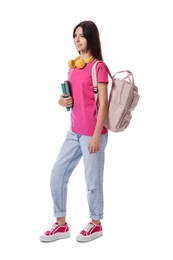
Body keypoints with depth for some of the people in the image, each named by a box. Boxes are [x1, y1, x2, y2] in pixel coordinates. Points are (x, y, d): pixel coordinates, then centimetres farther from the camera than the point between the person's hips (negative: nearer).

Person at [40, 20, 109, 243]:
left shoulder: (98, 67, -10)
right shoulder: (73, 66, 12)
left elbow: (103, 103, -13)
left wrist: (97, 135, -16)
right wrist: (62, 101, 0)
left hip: (92, 133, -8)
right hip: (74, 132, 8)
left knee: (92, 180, 4)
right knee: (57, 175, 9)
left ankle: (96, 224, 24)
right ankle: (61, 224, 21)